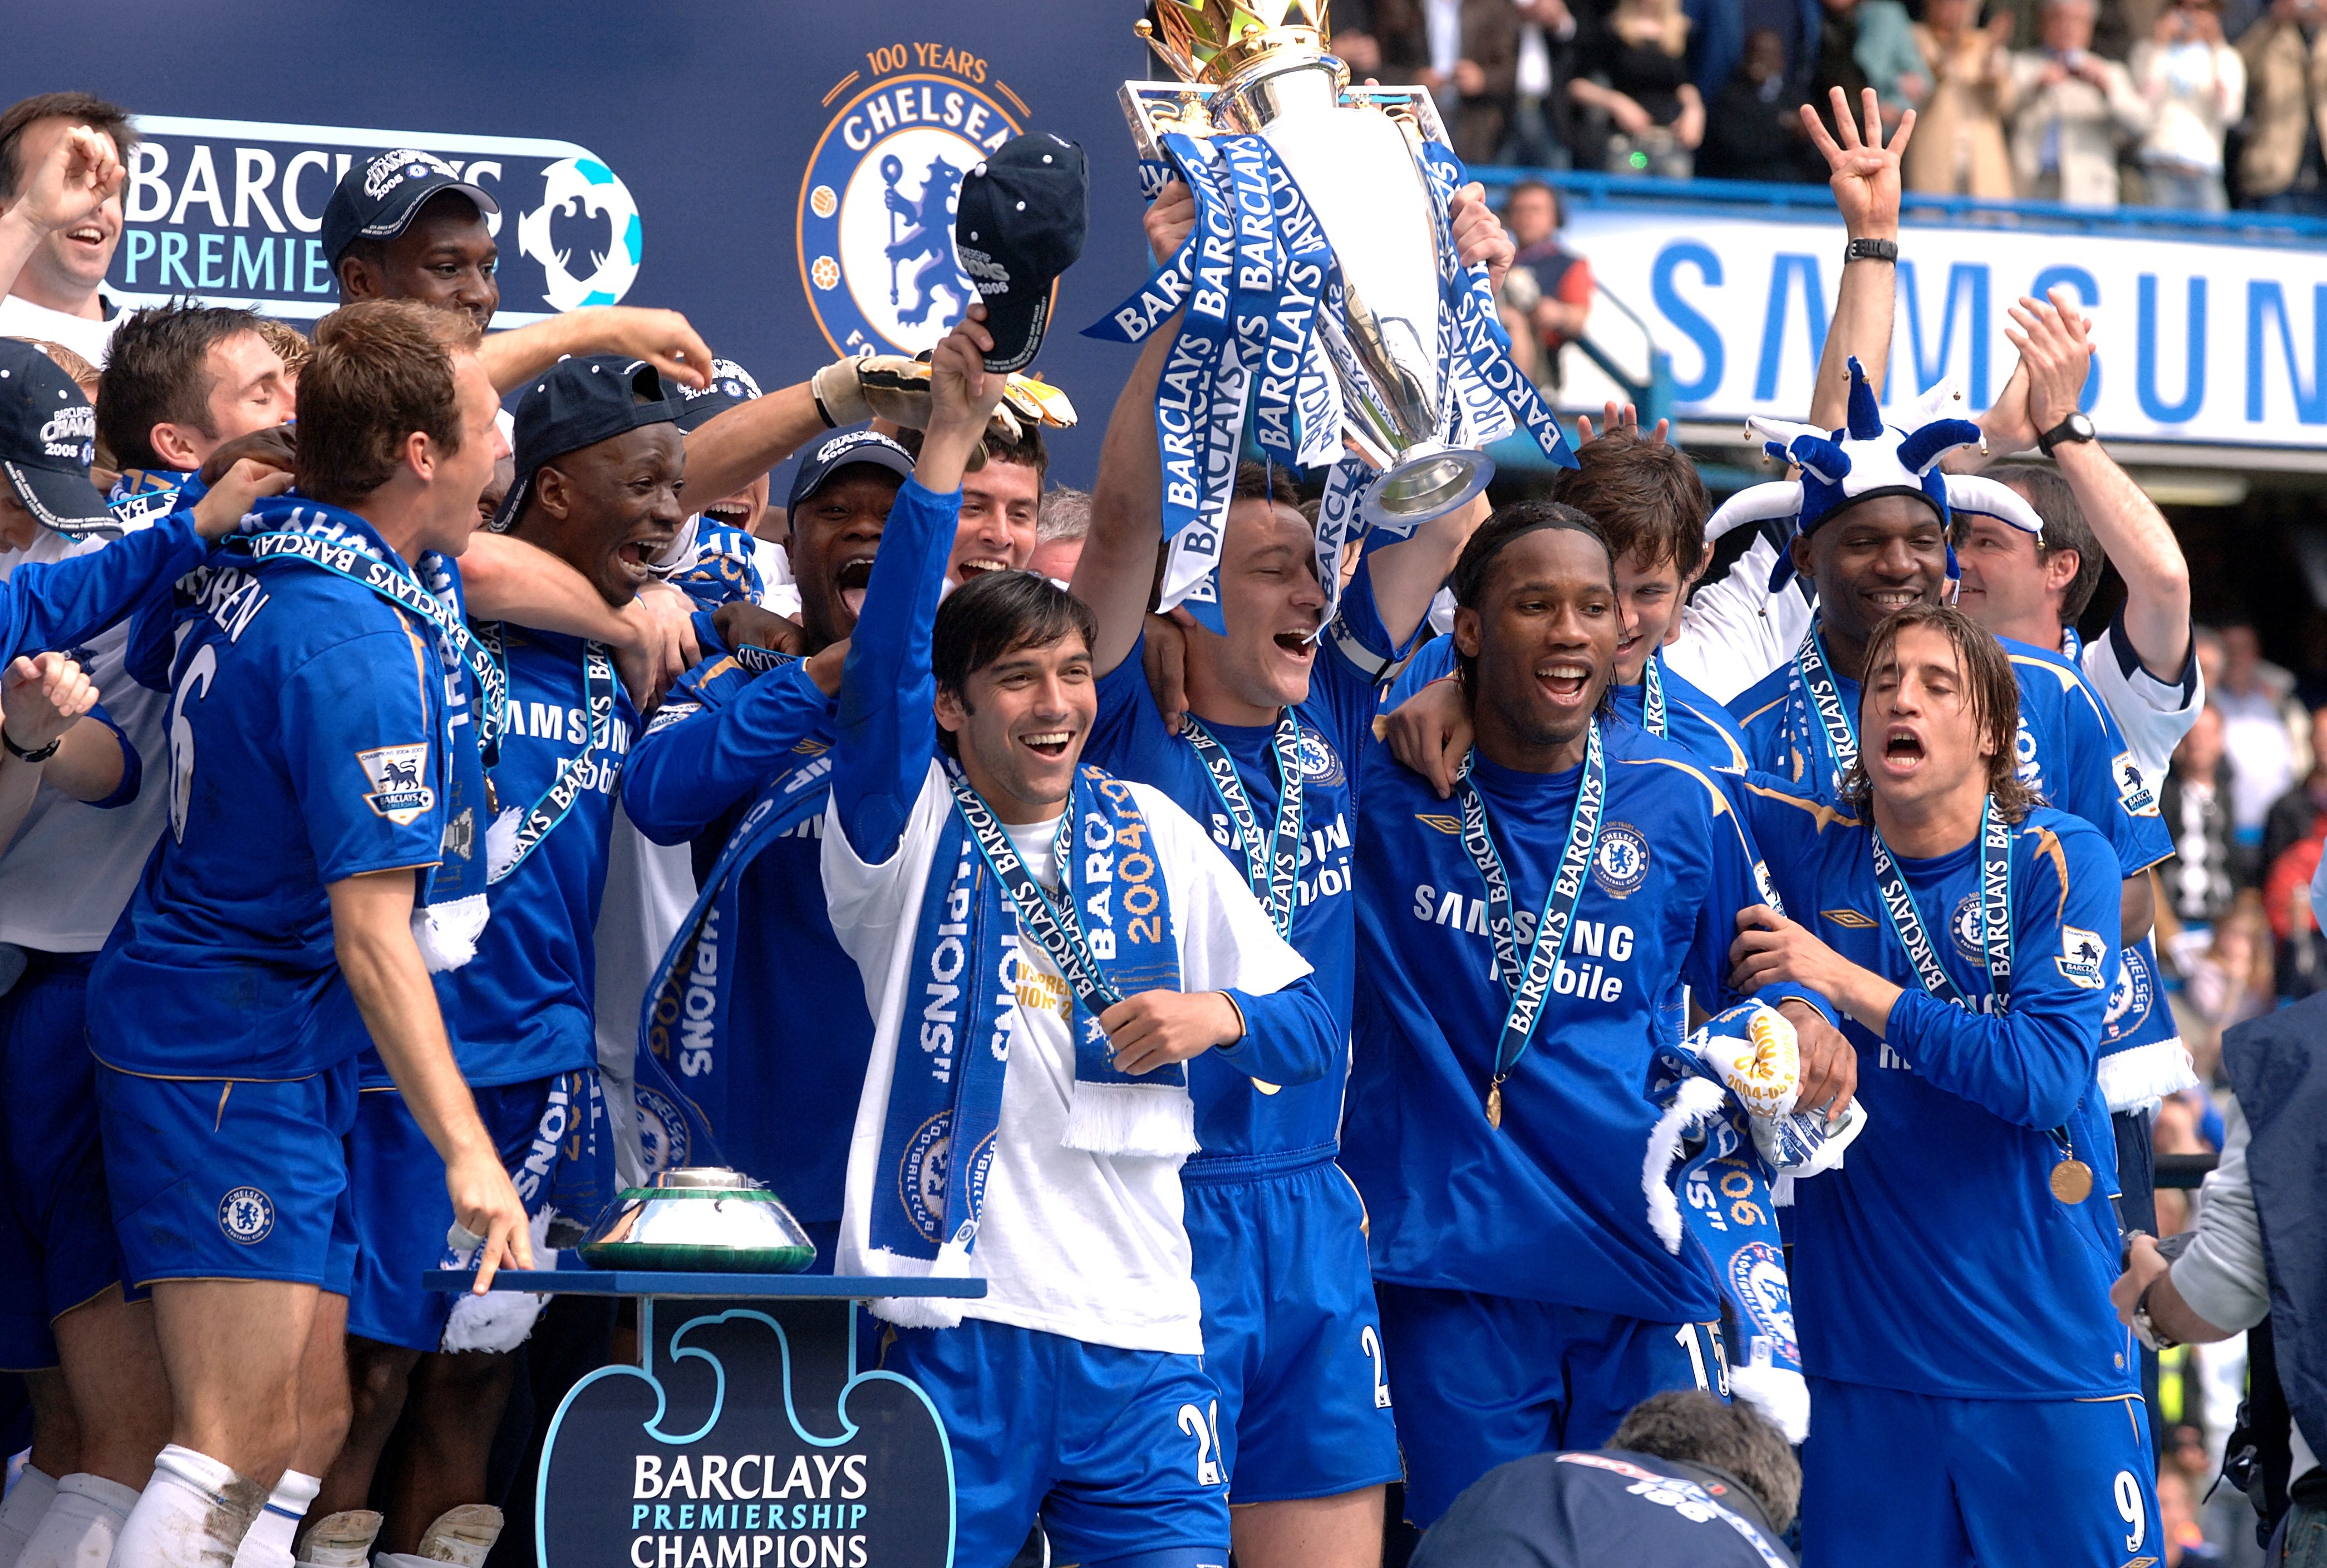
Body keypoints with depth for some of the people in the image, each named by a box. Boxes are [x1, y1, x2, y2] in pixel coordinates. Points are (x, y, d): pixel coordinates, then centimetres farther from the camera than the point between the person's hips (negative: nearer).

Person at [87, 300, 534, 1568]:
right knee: (243, 1439, -15)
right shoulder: (358, 645, -22)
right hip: (235, 1066, -10)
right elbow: (372, 931, -25)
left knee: (308, 1420, 10)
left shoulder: (272, 554, 5)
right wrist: (467, 1154, -26)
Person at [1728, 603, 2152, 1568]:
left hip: (2047, 1355, -2)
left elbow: (2044, 1074, -14)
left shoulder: (2062, 863, -3)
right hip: (1868, 1358, 2)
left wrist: (1843, 982, -12)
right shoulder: (1808, 847, 5)